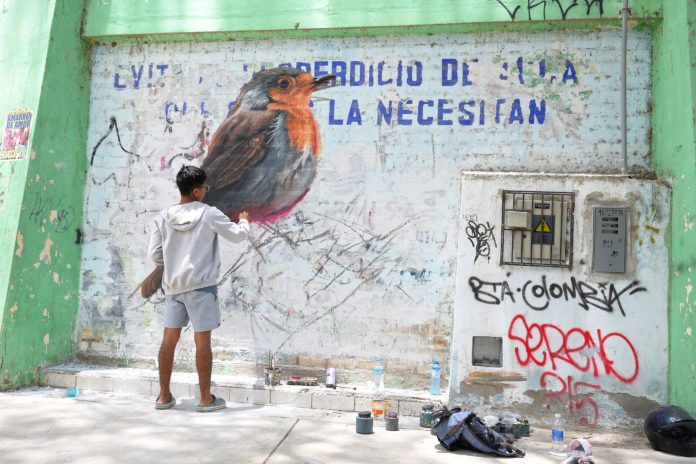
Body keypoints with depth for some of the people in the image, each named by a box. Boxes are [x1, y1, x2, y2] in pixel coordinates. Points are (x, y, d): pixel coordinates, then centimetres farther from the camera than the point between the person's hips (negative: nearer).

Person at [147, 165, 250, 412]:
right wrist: (244, 221, 22)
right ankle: (206, 399, 10)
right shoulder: (210, 214, -9)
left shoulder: (164, 217, 1)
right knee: (202, 340, 2)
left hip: (173, 285, 4)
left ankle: (164, 396, 20)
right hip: (201, 285, -4)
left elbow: (154, 253, 5)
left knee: (169, 339, 11)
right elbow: (237, 235, 1)